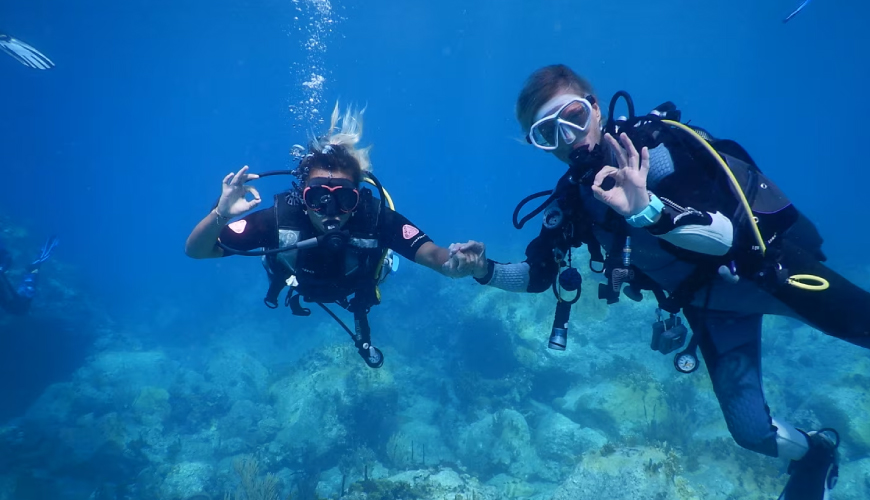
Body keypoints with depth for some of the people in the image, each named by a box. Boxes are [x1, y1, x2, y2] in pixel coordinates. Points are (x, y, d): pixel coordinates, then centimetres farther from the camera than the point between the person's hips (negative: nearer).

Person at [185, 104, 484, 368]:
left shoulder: (376, 219, -46)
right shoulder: (279, 219, -45)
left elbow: (429, 252, -50)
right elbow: (196, 251, -40)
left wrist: (452, 265, -73)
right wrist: (220, 214, -61)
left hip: (356, 287, 0)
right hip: (301, 287, 1)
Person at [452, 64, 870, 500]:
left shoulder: (650, 149, -24)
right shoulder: (570, 200, -8)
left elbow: (722, 236, -33)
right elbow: (538, 275, 2)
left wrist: (648, 210, -49)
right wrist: (486, 270, -15)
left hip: (769, 263, -3)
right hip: (708, 303, 4)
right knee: (752, 431, 2)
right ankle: (812, 453, 35)